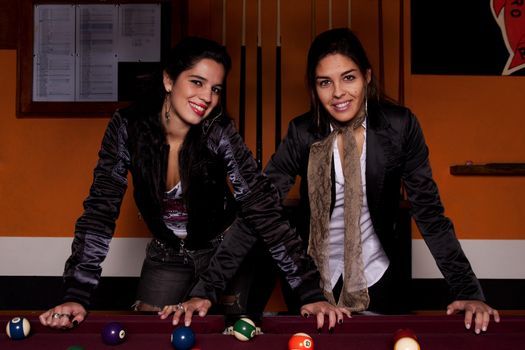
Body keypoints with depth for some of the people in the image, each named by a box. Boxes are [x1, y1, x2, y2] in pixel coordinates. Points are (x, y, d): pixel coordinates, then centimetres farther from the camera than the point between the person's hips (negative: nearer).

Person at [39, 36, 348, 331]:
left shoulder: (219, 131, -25)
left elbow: (263, 209, -28)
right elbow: (101, 209, -23)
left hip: (224, 245, -1)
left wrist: (311, 292, -35)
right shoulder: (128, 126, -22)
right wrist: (77, 296, -32)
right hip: (167, 252, 2)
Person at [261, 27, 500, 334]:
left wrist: (469, 291, -19)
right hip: (315, 278, 1)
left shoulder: (399, 125, -13)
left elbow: (428, 210, -12)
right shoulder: (302, 132, -11)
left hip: (379, 277, 0)